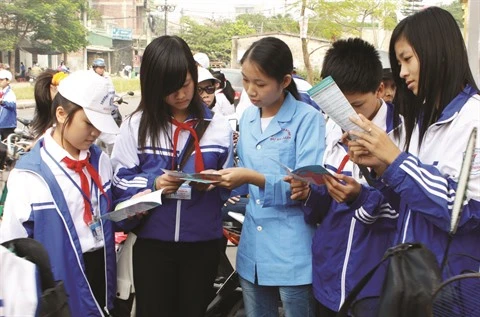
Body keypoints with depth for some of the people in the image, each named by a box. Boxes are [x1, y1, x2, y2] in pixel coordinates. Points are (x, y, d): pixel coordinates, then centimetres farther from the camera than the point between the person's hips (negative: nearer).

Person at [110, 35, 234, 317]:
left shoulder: (218, 126, 2)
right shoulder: (136, 124, -3)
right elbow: (121, 181, -5)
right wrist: (153, 183, -22)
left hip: (203, 242, 1)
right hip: (152, 242, -1)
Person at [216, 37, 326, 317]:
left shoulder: (308, 119, -10)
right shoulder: (247, 118, 10)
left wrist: (255, 179, -24)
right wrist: (225, 179, -6)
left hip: (292, 251, -6)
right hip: (253, 246, 6)